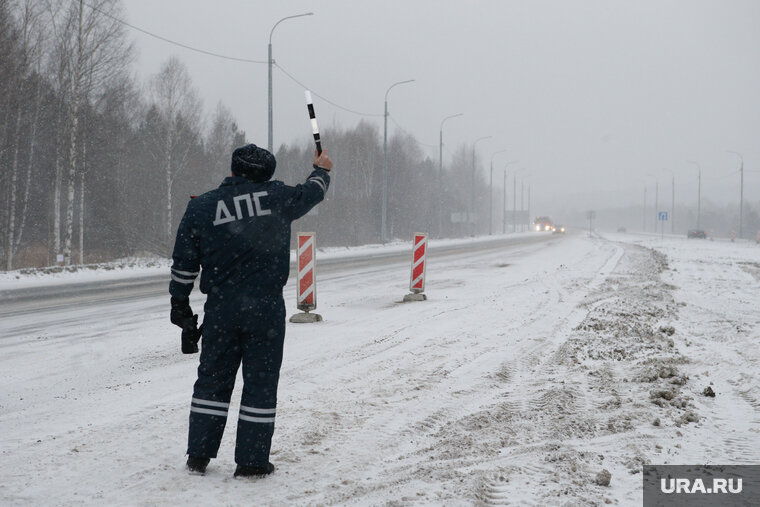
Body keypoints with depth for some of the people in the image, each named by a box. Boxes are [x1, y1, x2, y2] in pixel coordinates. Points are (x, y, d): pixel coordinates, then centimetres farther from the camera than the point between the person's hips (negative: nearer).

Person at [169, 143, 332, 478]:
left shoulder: (200, 208, 1)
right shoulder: (276, 197, -3)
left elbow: (184, 264, 4)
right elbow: (310, 194, 18)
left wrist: (179, 305, 14)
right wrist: (321, 170, 40)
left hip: (220, 309, 2)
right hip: (266, 308, -2)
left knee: (213, 379, 13)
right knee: (261, 381, 5)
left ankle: (198, 455, 15)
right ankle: (251, 461, 8)